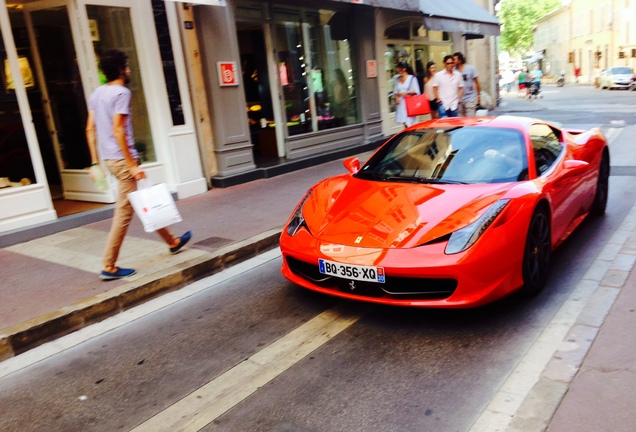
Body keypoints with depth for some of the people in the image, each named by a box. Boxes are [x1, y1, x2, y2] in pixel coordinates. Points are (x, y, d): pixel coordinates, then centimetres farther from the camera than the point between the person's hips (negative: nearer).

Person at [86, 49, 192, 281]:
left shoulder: (97, 93, 13)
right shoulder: (121, 92, -12)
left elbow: (90, 129, 13)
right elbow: (118, 131, -20)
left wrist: (95, 162, 16)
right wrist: (132, 164, -19)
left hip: (109, 158, 10)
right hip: (122, 159, -10)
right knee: (124, 212, -4)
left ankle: (172, 242, 33)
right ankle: (109, 267, 2)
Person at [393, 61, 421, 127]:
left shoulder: (412, 78, -1)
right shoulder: (398, 79, 13)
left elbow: (416, 92, -4)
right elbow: (395, 92, 16)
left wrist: (407, 92, -17)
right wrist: (396, 97, -4)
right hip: (401, 104, 5)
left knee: (410, 123, -9)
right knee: (405, 122, 2)